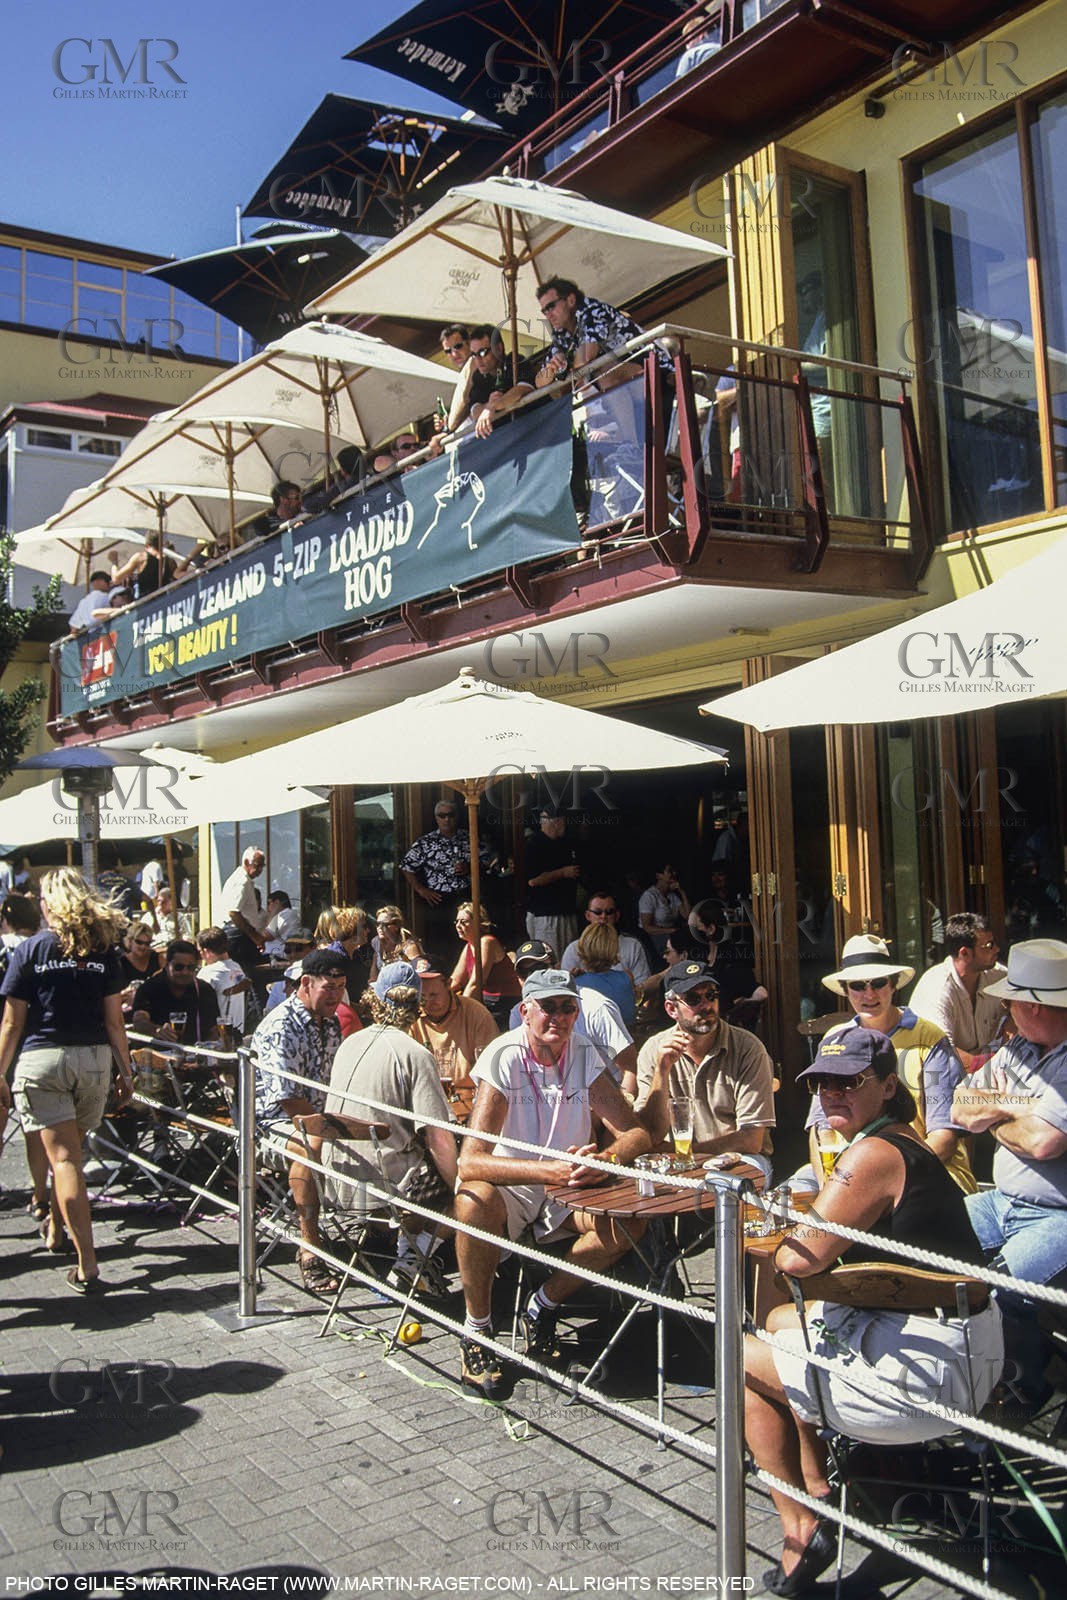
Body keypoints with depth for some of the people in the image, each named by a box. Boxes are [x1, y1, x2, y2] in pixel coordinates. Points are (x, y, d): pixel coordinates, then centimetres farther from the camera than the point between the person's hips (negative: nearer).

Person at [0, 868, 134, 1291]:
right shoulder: (102, 950, 3)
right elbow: (114, 1020, 4)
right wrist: (125, 1071, 10)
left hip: (41, 1060, -3)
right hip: (93, 1060, 3)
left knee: (62, 1157, -3)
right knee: (71, 1149, 22)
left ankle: (87, 1265, -6)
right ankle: (56, 1225, 43)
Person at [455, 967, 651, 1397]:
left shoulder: (584, 1057, -7)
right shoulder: (503, 1059, -20)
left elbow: (636, 1134, -9)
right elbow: (470, 1162, -30)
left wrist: (602, 1160, -33)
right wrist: (552, 1170, -43)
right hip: (508, 1186, -4)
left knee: (628, 1223, -22)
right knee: (475, 1199, -36)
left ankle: (543, 1305, 1)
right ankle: (476, 1330, -12)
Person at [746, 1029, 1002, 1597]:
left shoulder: (874, 1153, -21)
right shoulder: (903, 1143, 10)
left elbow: (801, 1258, -22)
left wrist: (783, 1243, -1)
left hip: (927, 1370, -10)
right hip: (959, 1342, 10)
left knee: (741, 1358, 6)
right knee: (781, 1321, 27)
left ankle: (801, 1529, 12)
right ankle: (819, 1490, 31)